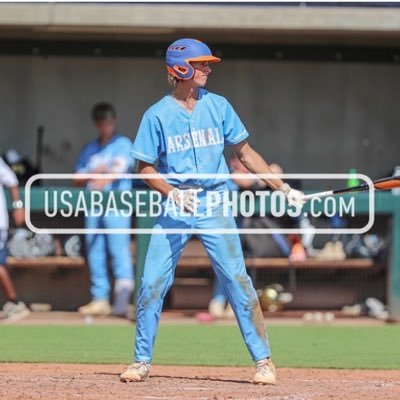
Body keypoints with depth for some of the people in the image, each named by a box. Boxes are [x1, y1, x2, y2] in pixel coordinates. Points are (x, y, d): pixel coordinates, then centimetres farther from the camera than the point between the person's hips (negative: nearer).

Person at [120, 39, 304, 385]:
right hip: (174, 208, 0)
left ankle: (263, 360, -2)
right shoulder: (158, 115, -1)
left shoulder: (218, 106, 5)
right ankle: (142, 362, 12)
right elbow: (146, 167, 1)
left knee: (237, 280, -7)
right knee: (152, 284, -2)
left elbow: (245, 152, 10)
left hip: (215, 206, 0)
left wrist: (283, 188, 4)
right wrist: (174, 193, -16)